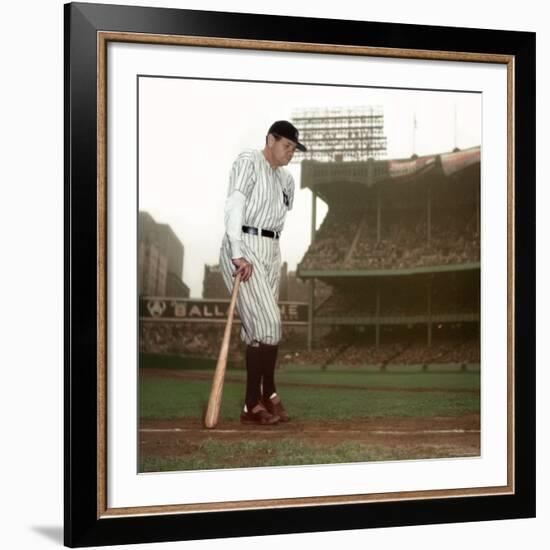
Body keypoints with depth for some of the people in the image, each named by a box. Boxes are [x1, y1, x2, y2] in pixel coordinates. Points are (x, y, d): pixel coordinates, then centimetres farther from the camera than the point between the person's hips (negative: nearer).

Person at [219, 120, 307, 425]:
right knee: (267, 322, -14)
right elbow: (233, 206, -15)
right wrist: (238, 254, -25)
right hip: (244, 247, -8)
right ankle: (268, 395, -3)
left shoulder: (286, 178, 19)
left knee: (261, 328, 6)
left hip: (271, 252, 8)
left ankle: (254, 404, 11)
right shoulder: (249, 161, -4)